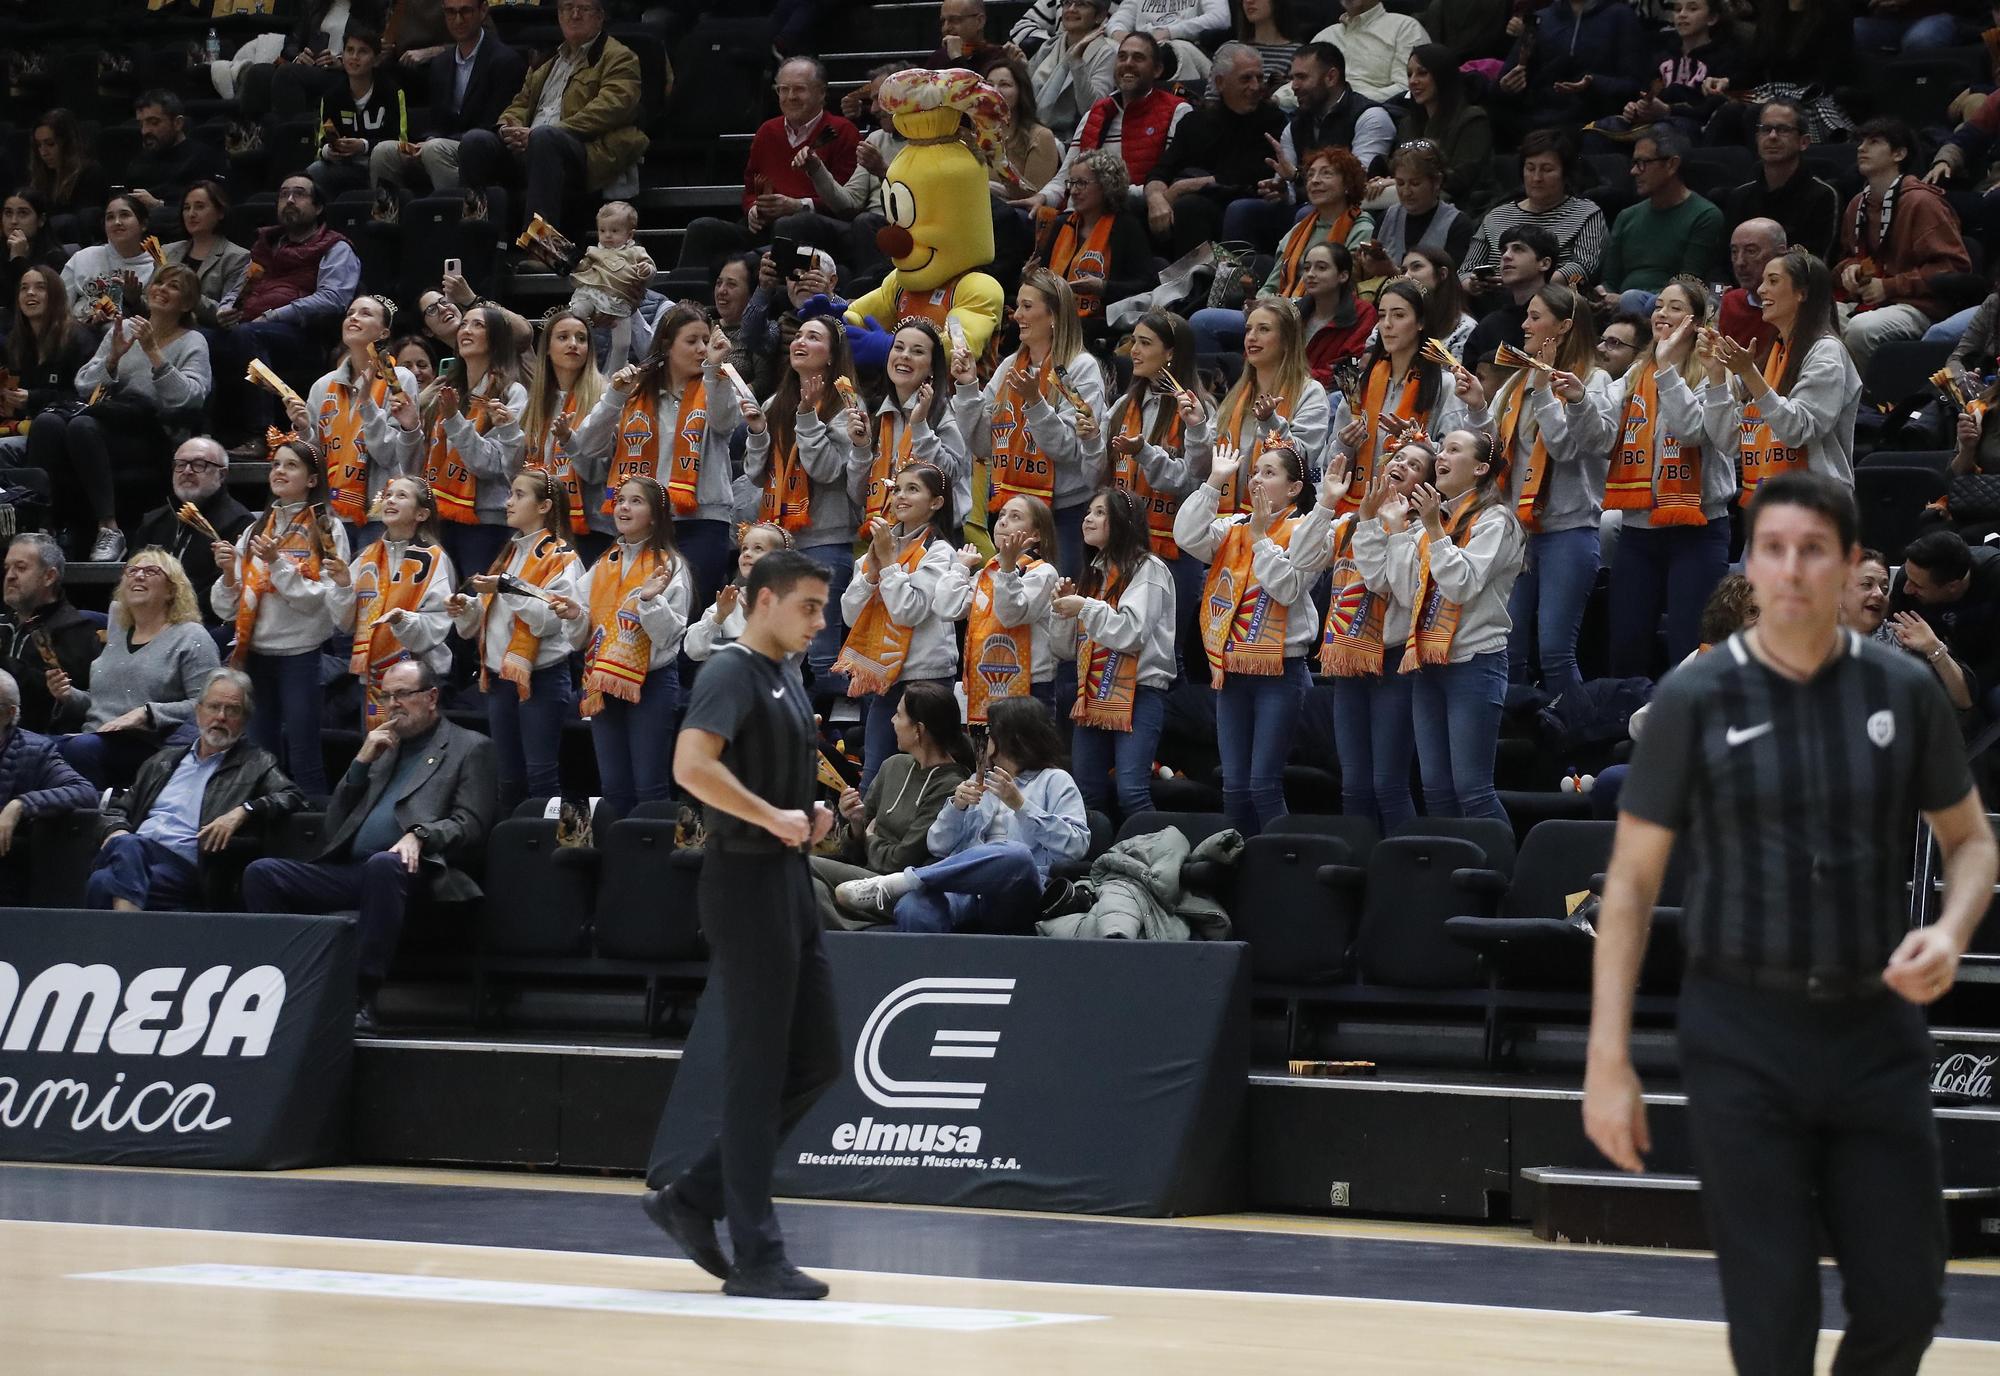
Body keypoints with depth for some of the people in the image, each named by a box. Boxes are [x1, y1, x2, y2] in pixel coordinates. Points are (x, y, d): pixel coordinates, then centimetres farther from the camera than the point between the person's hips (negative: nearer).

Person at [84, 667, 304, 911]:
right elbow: (119, 809, 32)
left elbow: (293, 797, 3)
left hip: (183, 865, -4)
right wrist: (116, 830, 7)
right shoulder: (165, 759, 30)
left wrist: (243, 811, -13)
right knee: (126, 844, -37)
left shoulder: (255, 763, 17)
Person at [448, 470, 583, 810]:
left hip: (541, 679, -7)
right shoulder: (507, 555, 18)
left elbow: (551, 619, -19)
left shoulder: (559, 558, -6)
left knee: (540, 775, -7)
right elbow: (489, 618, 23)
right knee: (509, 777, 11)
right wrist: (466, 609, 2)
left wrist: (507, 588, -24)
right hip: (500, 678, 7)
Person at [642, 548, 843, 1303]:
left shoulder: (787, 678, 16)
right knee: (758, 1071, -6)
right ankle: (756, 1257, -1)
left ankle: (691, 1196, 16)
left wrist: (810, 811, 9)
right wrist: (773, 817, -23)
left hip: (789, 881, 10)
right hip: (746, 881, -10)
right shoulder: (731, 674, -12)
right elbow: (692, 765, -27)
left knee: (816, 1060, 10)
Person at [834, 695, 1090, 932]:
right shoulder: (980, 781, 31)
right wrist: (956, 806, 4)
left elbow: (1076, 845, -3)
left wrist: (1020, 805, -8)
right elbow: (938, 846, 21)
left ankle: (893, 884, -36)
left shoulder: (1054, 780, 15)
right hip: (967, 890, 3)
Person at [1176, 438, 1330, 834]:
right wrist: (1214, 482, -6)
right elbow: (1188, 537, -4)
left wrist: (1262, 537, -12)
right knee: (1234, 787, 7)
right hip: (1232, 670, 6)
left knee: (1264, 785, -12)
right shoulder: (1233, 527, 13)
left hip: (1280, 671, -6)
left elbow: (1288, 588, -15)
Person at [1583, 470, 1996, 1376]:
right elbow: (1632, 879, -1)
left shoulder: (1903, 692, 2)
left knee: (1904, 1303, 3)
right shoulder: (1696, 700, -4)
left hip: (1877, 1029, 2)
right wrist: (1609, 1060, -6)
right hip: (1742, 1036, -2)